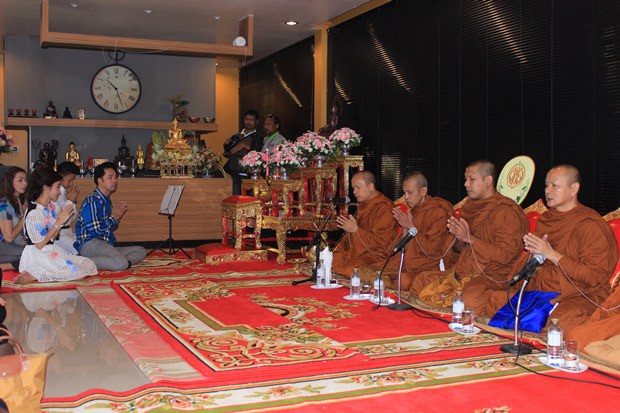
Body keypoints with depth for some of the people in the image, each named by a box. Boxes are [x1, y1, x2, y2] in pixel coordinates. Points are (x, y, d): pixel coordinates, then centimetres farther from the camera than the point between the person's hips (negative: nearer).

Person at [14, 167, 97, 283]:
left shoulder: (51, 207, 8)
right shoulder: (33, 213, -18)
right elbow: (39, 244, -17)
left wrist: (62, 222, -3)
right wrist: (58, 223, -16)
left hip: (53, 252, 9)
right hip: (38, 256, -9)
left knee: (90, 265, -1)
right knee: (77, 272, -19)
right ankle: (34, 276, -13)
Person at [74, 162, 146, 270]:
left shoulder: (106, 201, 19)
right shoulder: (92, 201, -11)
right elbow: (94, 230, -20)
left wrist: (118, 217, 6)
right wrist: (113, 217, -6)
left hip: (106, 245, 10)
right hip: (90, 244, -10)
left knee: (141, 251, 2)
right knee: (121, 264, -32)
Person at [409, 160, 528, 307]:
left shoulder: (506, 211, -11)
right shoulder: (470, 206, 13)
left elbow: (505, 255, -19)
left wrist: (469, 238, -20)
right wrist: (459, 238, -4)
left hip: (491, 277, -8)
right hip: (461, 272, 8)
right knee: (420, 280, -2)